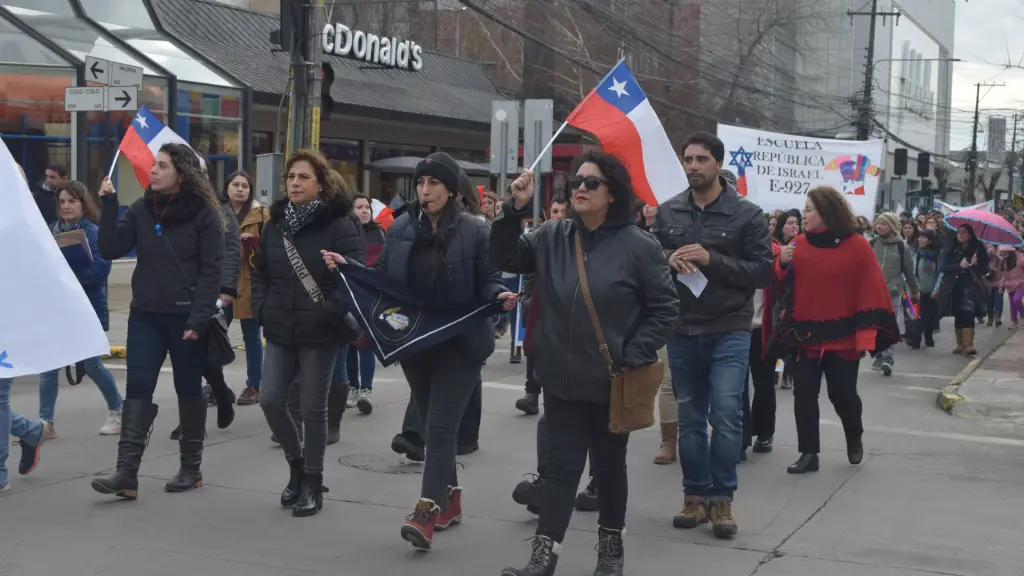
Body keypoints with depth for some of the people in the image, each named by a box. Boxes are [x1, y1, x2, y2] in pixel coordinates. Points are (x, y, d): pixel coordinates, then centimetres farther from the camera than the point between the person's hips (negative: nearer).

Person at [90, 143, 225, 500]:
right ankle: (126, 473, -6)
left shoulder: (204, 213, -8)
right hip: (145, 315, 4)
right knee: (137, 390, -3)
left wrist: (199, 319, -17)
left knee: (188, 390, 7)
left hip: (186, 317, -4)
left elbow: (211, 271, -10)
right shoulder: (141, 209, 6)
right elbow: (111, 250, -1)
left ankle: (191, 468, 20)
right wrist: (109, 205, -9)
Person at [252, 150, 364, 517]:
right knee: (270, 400, 2)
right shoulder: (276, 223, 8)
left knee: (313, 408, 2)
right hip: (280, 330, 5)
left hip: (319, 333, -5)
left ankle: (312, 483, 16)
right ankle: (296, 463, 26)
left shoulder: (338, 224, -10)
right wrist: (262, 309, 3)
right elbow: (260, 272, 15)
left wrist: (331, 315, -24)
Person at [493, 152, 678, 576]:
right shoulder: (552, 237, 1)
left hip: (612, 381, -2)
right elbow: (504, 259, 2)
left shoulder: (638, 246, -10)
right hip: (562, 378, 3)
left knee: (609, 465, 14)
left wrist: (635, 357, -13)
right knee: (561, 465, 4)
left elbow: (664, 306, -7)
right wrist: (516, 210, -11)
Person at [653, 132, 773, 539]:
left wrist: (712, 260, -17)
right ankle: (695, 496, 21)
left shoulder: (747, 214, -3)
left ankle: (721, 498, 4)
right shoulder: (668, 212, 6)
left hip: (729, 330, -3)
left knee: (726, 414, -9)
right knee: (690, 418, 10)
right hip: (683, 330, 3)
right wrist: (668, 259, -12)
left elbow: (763, 272, -7)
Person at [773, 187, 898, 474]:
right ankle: (808, 454, 10)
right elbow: (785, 284, 8)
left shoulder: (857, 246, -7)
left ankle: (854, 437, 33)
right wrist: (783, 264, -13)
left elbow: (870, 290, -8)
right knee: (804, 394, 1)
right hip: (805, 334, 3)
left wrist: (867, 332, -14)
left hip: (843, 336, -3)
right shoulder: (799, 244, 3)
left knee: (842, 394, 4)